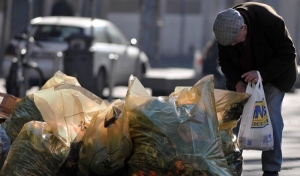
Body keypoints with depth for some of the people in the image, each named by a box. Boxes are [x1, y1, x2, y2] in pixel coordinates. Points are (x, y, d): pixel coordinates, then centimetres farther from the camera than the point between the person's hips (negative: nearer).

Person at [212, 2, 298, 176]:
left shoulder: (271, 21, -35)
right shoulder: (226, 27, -22)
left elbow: (288, 54, -26)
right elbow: (225, 60, -9)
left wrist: (262, 74, -35)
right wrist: (236, 82, -26)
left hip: (274, 71, -4)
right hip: (244, 74, 4)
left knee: (271, 114, -15)